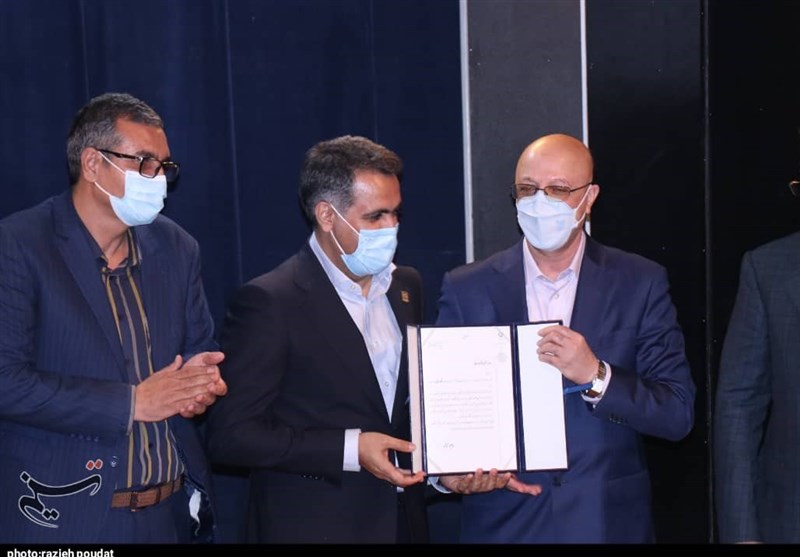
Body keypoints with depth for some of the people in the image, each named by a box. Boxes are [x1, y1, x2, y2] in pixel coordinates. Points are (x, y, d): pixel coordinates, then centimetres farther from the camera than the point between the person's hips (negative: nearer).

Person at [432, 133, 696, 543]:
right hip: (501, 523, 0)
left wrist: (596, 376, -22)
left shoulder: (640, 284, -3)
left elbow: (678, 413, -7)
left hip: (609, 523, 0)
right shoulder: (466, 289, -1)